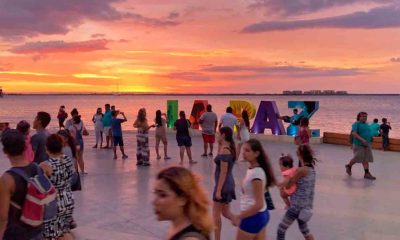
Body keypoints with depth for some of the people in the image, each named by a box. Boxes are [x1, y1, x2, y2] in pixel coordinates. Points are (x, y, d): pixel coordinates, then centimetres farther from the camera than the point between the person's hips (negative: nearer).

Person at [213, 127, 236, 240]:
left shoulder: (224, 150, -20)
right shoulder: (230, 148, 7)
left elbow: (223, 172, -22)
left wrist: (218, 190, -21)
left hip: (223, 184, -10)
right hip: (228, 183, 10)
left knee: (216, 213, 4)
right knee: (225, 212, 18)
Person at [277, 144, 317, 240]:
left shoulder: (301, 170, -19)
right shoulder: (311, 169, 6)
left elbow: (288, 185, -13)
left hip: (297, 206, -9)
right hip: (306, 206, 9)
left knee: (281, 229, 0)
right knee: (304, 230, 26)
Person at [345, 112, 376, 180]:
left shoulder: (366, 125, 17)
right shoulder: (356, 124, -7)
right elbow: (353, 133, -21)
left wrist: (371, 139, 11)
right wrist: (362, 139, -29)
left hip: (367, 145, 7)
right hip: (359, 145, -7)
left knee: (366, 159, 0)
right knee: (358, 158, -7)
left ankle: (367, 173, -2)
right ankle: (349, 166, 19)